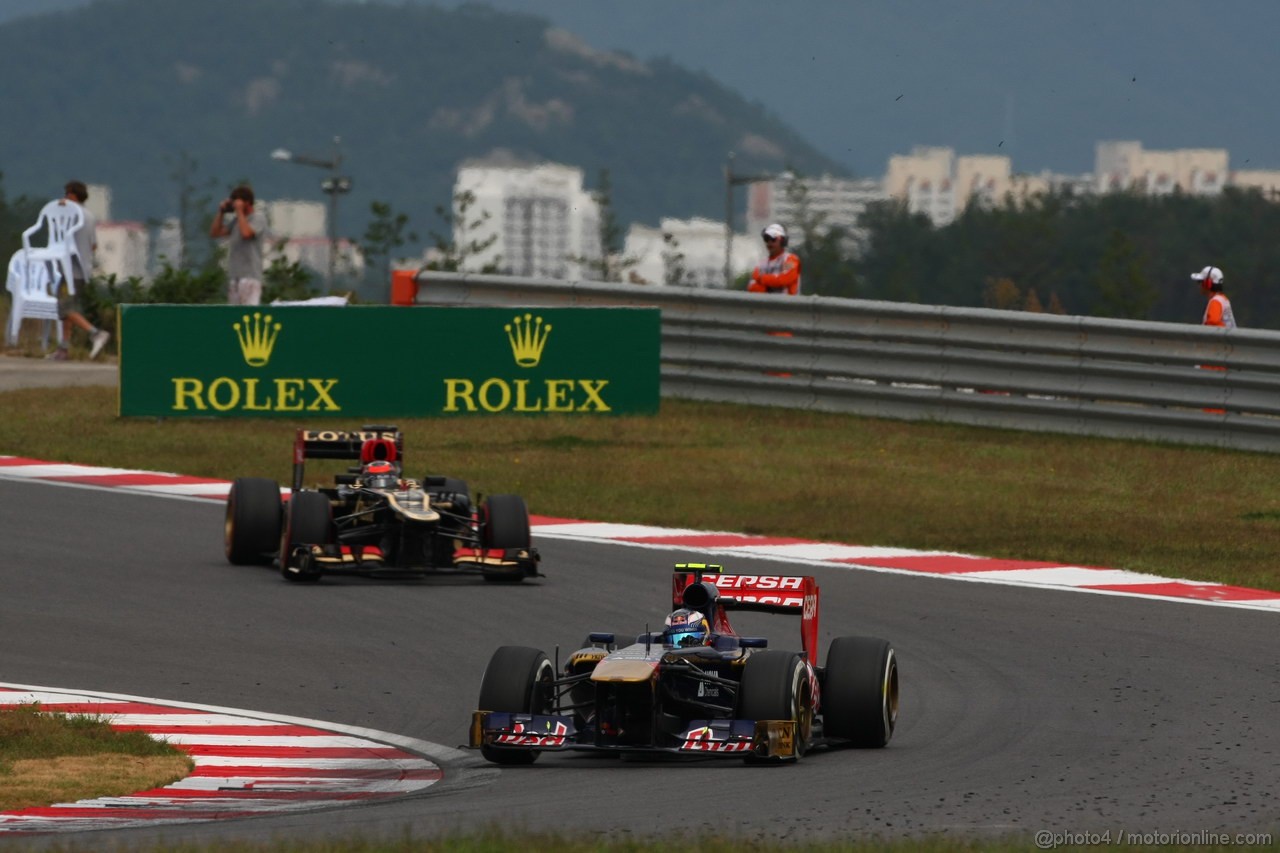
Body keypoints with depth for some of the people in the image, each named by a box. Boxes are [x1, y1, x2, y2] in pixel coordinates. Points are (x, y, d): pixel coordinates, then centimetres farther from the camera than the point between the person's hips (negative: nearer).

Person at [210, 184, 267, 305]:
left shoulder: (258, 218, -4)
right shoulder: (234, 220, 17)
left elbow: (246, 233, -22)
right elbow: (214, 233, 18)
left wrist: (239, 211, -12)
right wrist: (221, 212, 11)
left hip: (250, 276, -8)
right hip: (234, 275, 8)